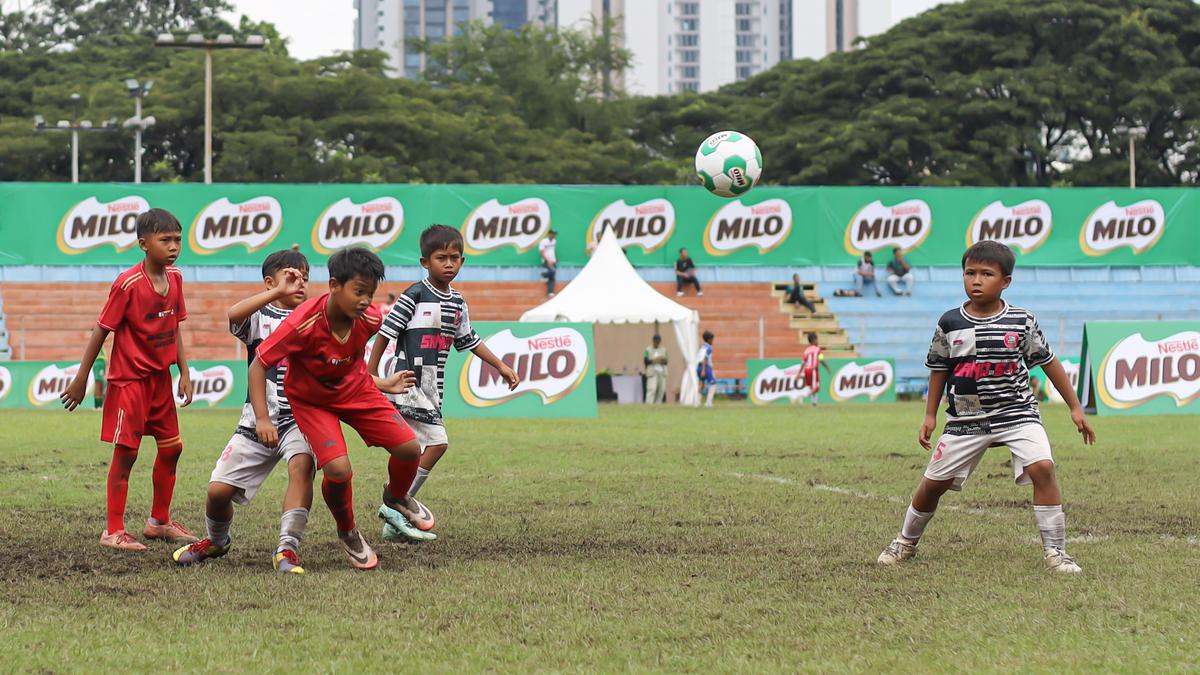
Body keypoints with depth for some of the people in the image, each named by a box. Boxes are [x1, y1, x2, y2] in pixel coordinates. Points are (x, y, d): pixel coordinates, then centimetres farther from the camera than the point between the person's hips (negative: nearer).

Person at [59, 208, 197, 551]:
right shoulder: (128, 284, -19)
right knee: (126, 452, -4)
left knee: (171, 448, 11)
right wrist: (81, 379, -11)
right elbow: (101, 331, -14)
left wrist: (185, 372, 6)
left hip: (160, 378, 7)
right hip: (129, 378, -7)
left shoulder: (174, 278, 1)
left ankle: (159, 522, 27)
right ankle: (113, 531, 4)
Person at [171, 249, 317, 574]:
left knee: (301, 463, -32)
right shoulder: (259, 316, 4)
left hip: (299, 417, 0)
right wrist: (278, 293, -27)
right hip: (257, 419, 0)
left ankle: (288, 549, -30)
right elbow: (233, 315, -20)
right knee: (219, 490, -3)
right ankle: (217, 541, 31)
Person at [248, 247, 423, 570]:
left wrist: (381, 384, 8)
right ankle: (348, 534, 6)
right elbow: (258, 365, -25)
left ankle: (395, 502, 29)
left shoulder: (370, 319, -18)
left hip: (356, 391, 5)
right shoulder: (303, 324, -33)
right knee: (338, 469, -25)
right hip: (312, 401, -4)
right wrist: (262, 419, -31)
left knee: (409, 448, -6)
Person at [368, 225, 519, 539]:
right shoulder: (415, 295, -11)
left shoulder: (457, 302, 12)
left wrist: (501, 366, 22)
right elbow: (385, 332, -9)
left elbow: (468, 340, 24)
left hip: (431, 387, 8)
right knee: (437, 442, -16)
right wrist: (371, 375, -11)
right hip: (408, 381, -8)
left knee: (416, 451, 9)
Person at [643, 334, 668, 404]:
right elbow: (645, 361, -6)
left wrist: (663, 361, -11)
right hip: (652, 372, -5)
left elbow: (666, 361, 12)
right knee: (652, 389, -15)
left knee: (661, 389, 1)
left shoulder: (663, 350, 16)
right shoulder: (648, 350, 3)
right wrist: (654, 361, -19)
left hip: (662, 372, 5)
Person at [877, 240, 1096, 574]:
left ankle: (1055, 551, -15)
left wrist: (1075, 408, 5)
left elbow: (1048, 362, 3)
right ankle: (906, 542, 32)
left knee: (1042, 467, -23)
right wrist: (930, 415, 10)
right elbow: (939, 369, 10)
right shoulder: (950, 323, -2)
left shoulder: (1022, 322, -5)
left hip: (1017, 413, -1)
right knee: (934, 482, 6)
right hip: (966, 418, 2)